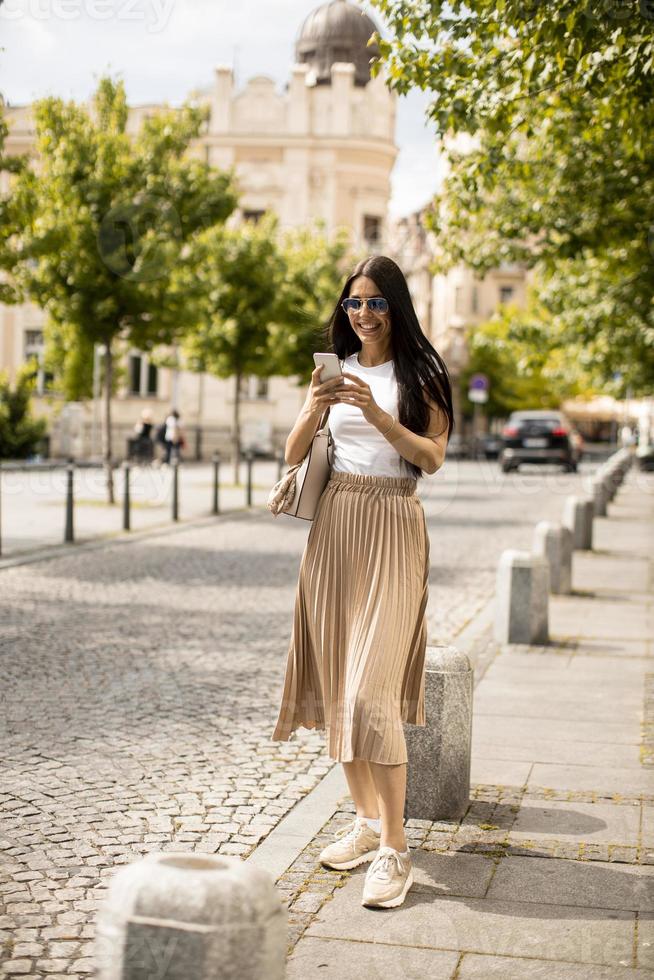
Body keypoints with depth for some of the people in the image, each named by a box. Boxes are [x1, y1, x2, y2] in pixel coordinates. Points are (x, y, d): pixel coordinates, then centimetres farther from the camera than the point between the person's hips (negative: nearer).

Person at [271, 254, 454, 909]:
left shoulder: (419, 374, 2)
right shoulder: (336, 370, 14)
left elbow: (432, 458, -7)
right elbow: (293, 454, 9)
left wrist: (378, 414, -19)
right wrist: (315, 407, -9)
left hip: (391, 527, -5)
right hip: (334, 523, 5)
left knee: (373, 689, -13)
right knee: (339, 679, 7)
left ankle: (395, 849, -6)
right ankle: (366, 819, 22)